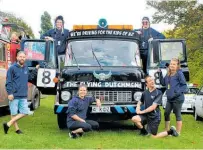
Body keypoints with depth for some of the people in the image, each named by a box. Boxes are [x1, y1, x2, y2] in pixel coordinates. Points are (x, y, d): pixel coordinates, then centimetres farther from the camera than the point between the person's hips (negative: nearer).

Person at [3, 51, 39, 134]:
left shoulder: (26, 68, 12)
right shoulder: (12, 68, -7)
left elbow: (29, 77, 25)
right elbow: (8, 82, -9)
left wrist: (36, 70, 18)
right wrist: (9, 93, -16)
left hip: (24, 96, 6)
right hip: (14, 96, -6)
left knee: (25, 112, 4)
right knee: (14, 113, 3)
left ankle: (8, 124, 11)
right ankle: (17, 129, 16)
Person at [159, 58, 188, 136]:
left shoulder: (179, 73, -10)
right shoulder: (168, 74, 11)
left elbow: (184, 85, -12)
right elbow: (163, 83, 17)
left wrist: (178, 93, -22)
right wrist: (160, 74, 5)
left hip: (178, 99, -8)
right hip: (169, 98, 8)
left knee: (178, 115, 1)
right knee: (166, 114, 13)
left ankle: (178, 133, 9)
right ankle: (166, 131, 27)